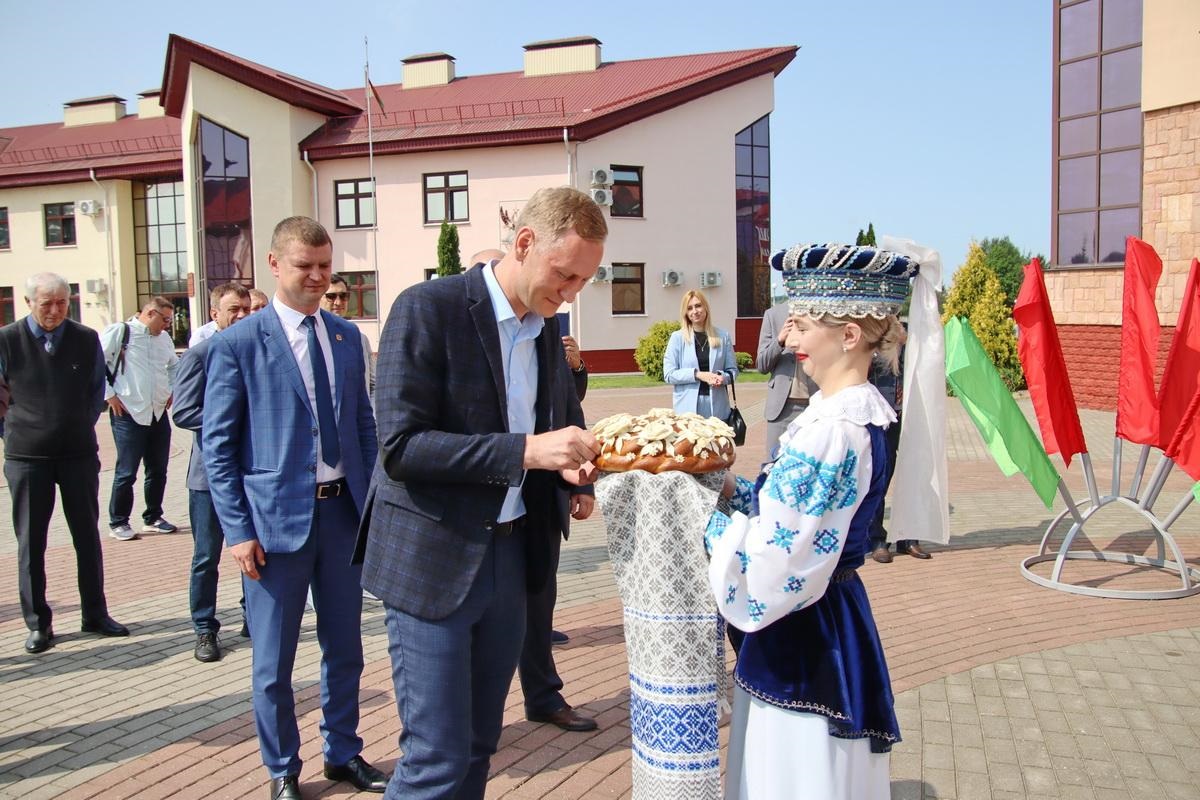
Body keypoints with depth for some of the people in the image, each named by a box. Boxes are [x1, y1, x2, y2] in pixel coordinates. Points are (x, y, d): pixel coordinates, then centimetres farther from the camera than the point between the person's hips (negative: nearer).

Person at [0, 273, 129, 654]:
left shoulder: (87, 339, -1)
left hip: (79, 452, 2)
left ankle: (95, 614, 21)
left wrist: (84, 427, 10)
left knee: (87, 535, 10)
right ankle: (37, 623, 18)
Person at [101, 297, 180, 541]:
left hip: (158, 413, 6)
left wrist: (173, 391, 18)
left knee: (158, 470, 12)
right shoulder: (119, 332, -7)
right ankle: (118, 523, 14)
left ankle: (153, 518, 26)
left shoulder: (164, 338, 12)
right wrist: (109, 395, -9)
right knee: (126, 473, -1)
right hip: (129, 413, -6)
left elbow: (174, 365, 30)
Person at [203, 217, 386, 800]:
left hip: (344, 511, 4)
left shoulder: (346, 337, 8)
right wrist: (238, 530, -10)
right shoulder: (237, 344, -6)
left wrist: (374, 503, 6)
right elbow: (217, 445, -6)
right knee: (274, 661, 9)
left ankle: (343, 753, 35)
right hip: (276, 518, -4)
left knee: (345, 647, 16)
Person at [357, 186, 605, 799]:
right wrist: (526, 451, -27)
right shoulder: (428, 309, -14)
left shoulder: (546, 328, 8)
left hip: (511, 555, 7)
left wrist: (570, 460, -3)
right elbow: (400, 445, -21)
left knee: (478, 746, 17)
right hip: (434, 562, -6)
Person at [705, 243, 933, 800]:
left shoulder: (833, 430, -26)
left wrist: (712, 516, -12)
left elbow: (771, 562, -26)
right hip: (821, 627, 9)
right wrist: (733, 491, -2)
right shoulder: (854, 411, 5)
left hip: (806, 642, -9)